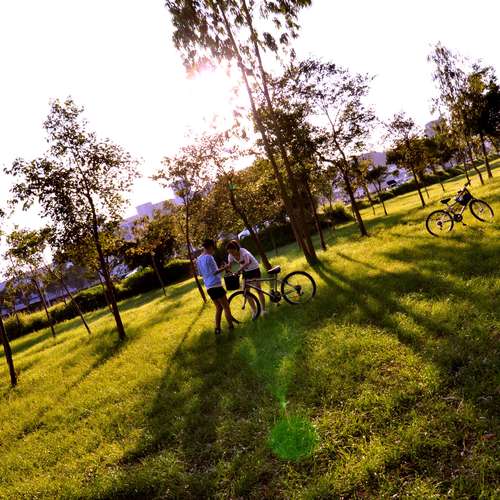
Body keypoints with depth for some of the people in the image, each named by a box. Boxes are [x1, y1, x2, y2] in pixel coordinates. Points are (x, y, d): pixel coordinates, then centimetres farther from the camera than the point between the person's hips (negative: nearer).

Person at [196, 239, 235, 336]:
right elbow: (214, 272, -18)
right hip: (216, 286, -8)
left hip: (208, 287, 8)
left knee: (219, 307, 16)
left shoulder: (198, 259, 12)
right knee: (226, 307, 2)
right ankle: (231, 327, 6)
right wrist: (224, 268, -5)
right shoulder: (209, 257, -14)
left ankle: (217, 329, 14)